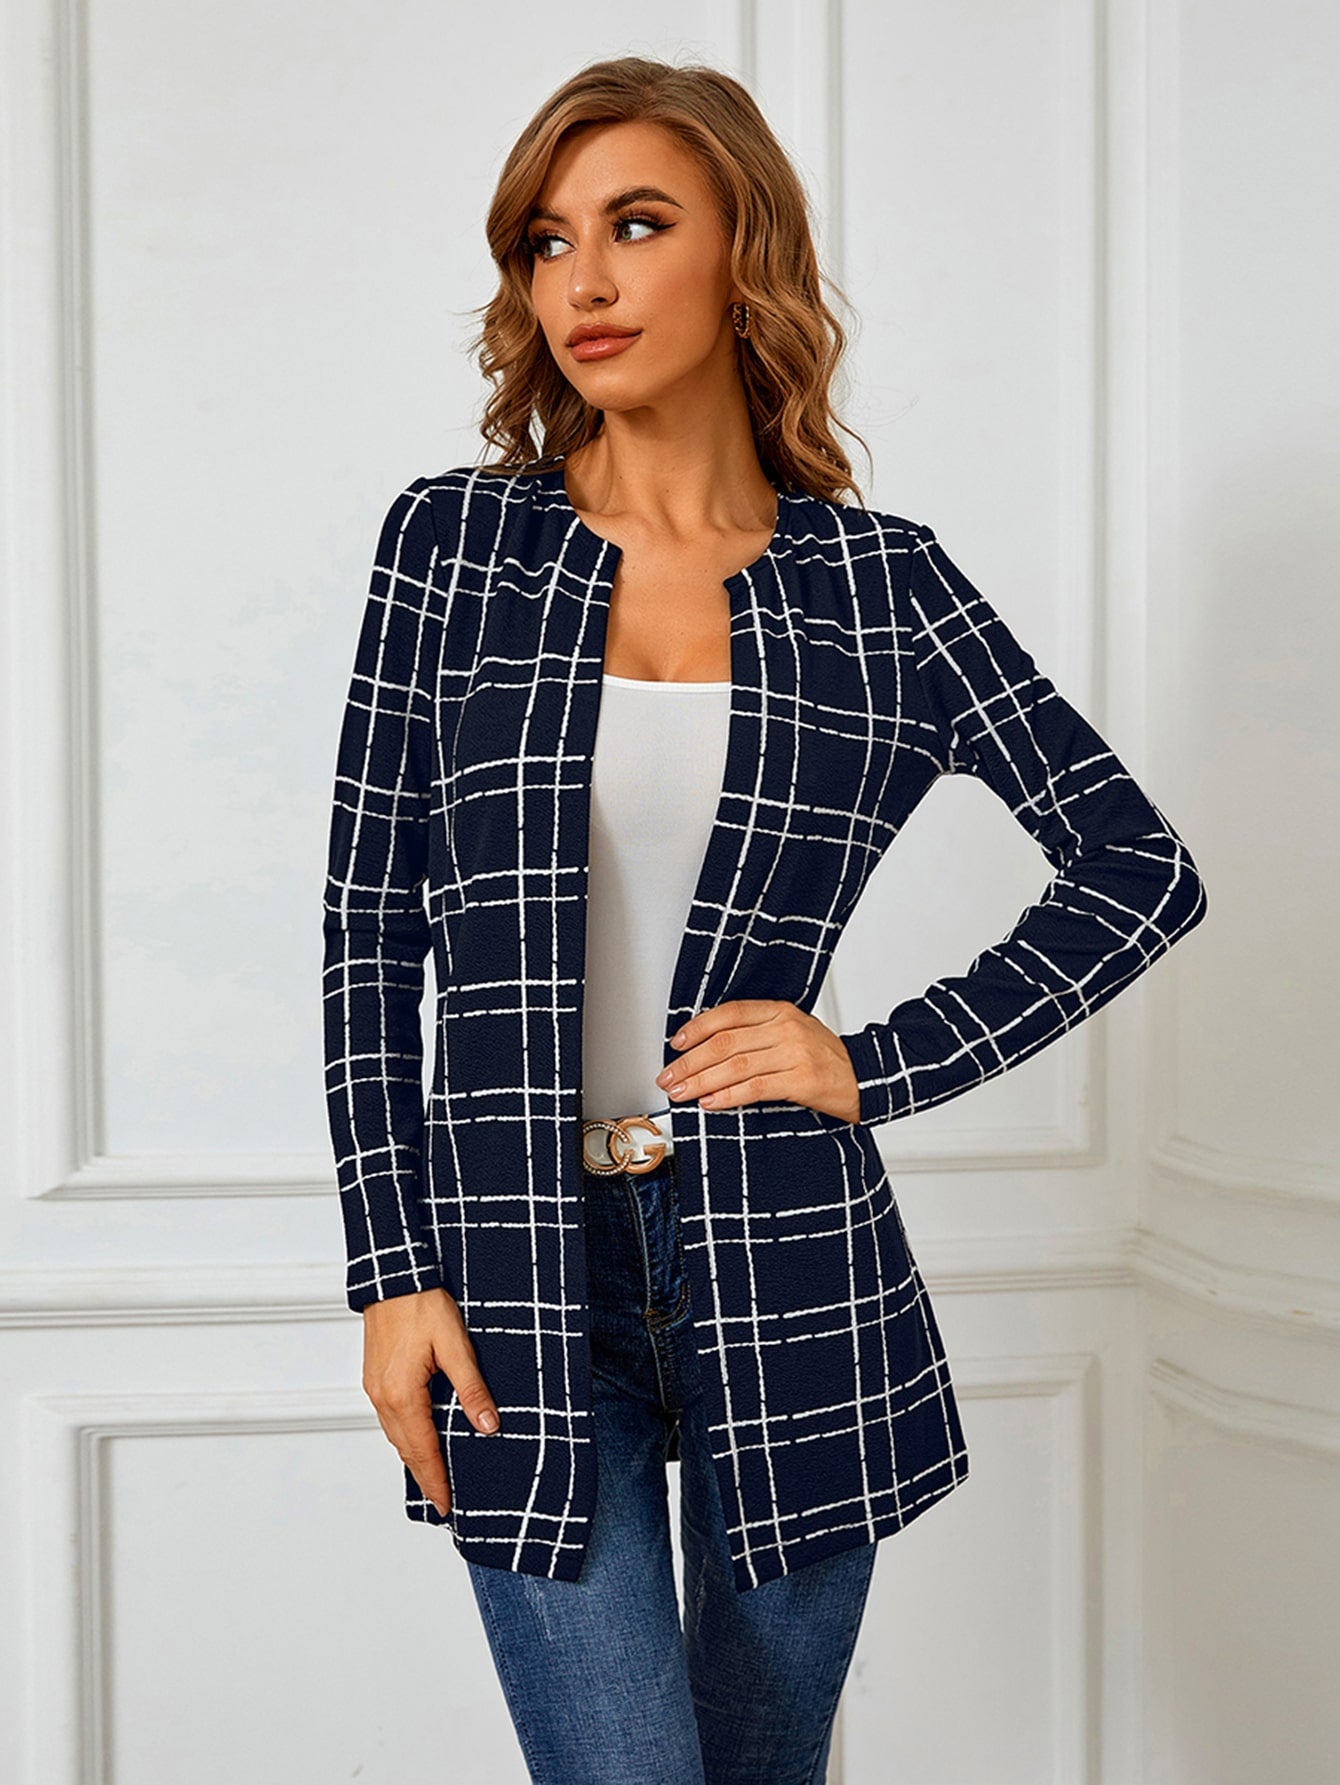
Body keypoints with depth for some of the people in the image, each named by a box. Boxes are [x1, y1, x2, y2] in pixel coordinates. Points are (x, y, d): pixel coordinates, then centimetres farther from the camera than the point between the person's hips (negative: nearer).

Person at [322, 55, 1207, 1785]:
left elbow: (1140, 868, 5)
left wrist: (887, 1062, -4)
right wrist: (394, 1268, -3)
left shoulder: (881, 579, 2)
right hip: (519, 1269, -1)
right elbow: (368, 928, 2)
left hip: (783, 1262, 1)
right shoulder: (451, 539, 2)